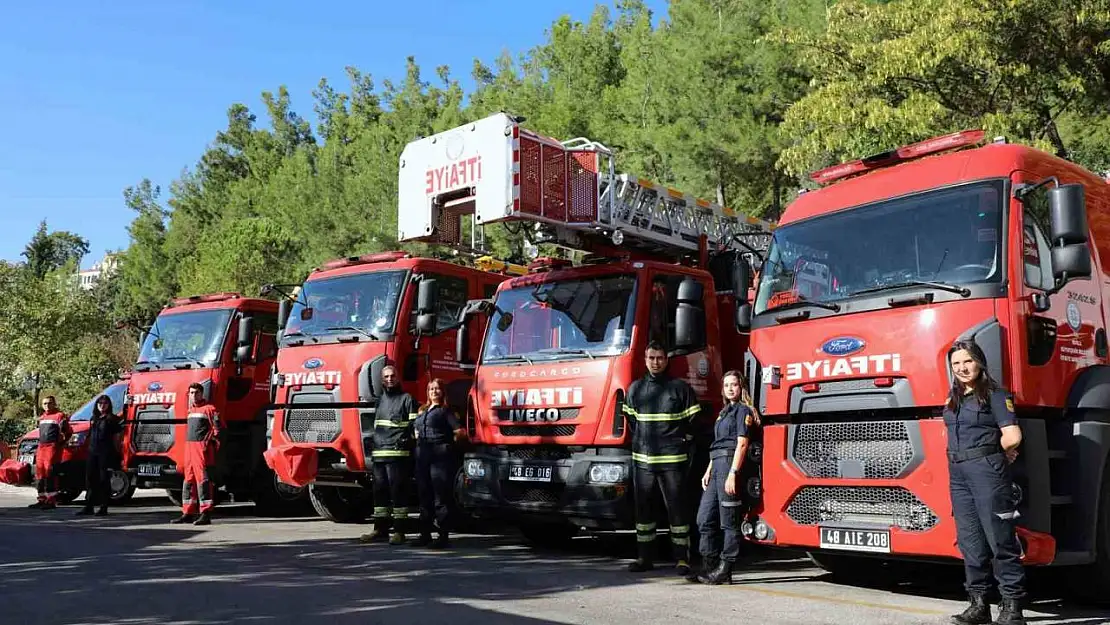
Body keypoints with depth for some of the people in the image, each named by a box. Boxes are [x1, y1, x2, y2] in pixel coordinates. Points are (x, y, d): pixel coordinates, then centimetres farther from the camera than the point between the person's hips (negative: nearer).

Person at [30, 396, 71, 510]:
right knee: (41, 474, 10)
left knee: (50, 474, -13)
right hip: (41, 447, 8)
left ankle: (51, 501, -13)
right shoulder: (42, 417, 22)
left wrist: (62, 443, -8)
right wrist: (40, 443, 21)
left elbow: (69, 431, -6)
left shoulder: (59, 415, -4)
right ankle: (42, 500, 17)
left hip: (53, 447, -8)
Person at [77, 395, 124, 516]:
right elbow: (91, 436, 20)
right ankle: (89, 506, 10)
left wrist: (116, 453, -7)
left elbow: (116, 438, -3)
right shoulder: (93, 418, 17)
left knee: (104, 479, -3)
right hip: (92, 452, 6)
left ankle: (104, 507, 1)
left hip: (106, 453, -6)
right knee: (90, 479, 5)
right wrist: (90, 449, 12)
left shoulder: (112, 419, -2)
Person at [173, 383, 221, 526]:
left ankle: (205, 513, -10)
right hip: (189, 448, 8)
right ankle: (188, 512, 16)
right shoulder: (191, 410, 20)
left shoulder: (209, 408, -4)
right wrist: (188, 446, 20)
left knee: (203, 479, -10)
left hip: (202, 448, -8)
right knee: (189, 479, 10)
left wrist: (209, 442, -12)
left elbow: (217, 427, -10)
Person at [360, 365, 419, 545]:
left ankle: (399, 531, -1)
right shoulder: (380, 400, 22)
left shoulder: (407, 399, 1)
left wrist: (411, 448, -13)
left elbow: (415, 426, -4)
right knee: (379, 491, 9)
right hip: (378, 454, 7)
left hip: (398, 454, -7)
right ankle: (380, 529, 16)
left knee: (398, 491, -5)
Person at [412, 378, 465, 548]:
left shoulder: (445, 411, -1)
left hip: (440, 456, -7)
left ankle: (443, 536, -4)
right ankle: (425, 534, 18)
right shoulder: (422, 411, 20)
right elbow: (417, 430, 36)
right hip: (422, 456, 7)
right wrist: (418, 438, 17)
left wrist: (448, 443, 2)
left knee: (441, 497, -6)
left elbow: (460, 432, -10)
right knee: (424, 496, 10)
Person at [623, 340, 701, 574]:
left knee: (676, 509, -2)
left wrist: (679, 441, 1)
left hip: (672, 459, -4)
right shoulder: (635, 388, 11)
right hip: (642, 459, 4)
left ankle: (682, 559, 4)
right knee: (643, 508, 8)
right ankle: (645, 557, 17)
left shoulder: (680, 388, 0)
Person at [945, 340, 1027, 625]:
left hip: (987, 470, -7)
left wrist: (988, 453, 3)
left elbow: (1012, 437, -12)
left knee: (1000, 539, -5)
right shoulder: (953, 399, 16)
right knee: (970, 541, 9)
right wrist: (980, 452, 7)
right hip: (957, 473, 7)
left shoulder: (995, 395, -4)